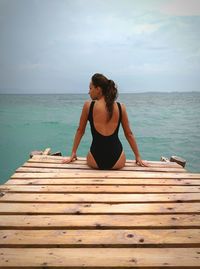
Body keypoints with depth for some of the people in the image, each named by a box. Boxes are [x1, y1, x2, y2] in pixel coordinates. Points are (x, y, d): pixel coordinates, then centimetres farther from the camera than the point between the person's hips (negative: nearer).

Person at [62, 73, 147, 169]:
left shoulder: (88, 106, -4)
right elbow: (129, 134, 7)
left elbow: (80, 131, 7)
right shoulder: (121, 107, -1)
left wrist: (73, 154, 19)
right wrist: (138, 157, 18)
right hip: (117, 161, 1)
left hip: (95, 161, -1)